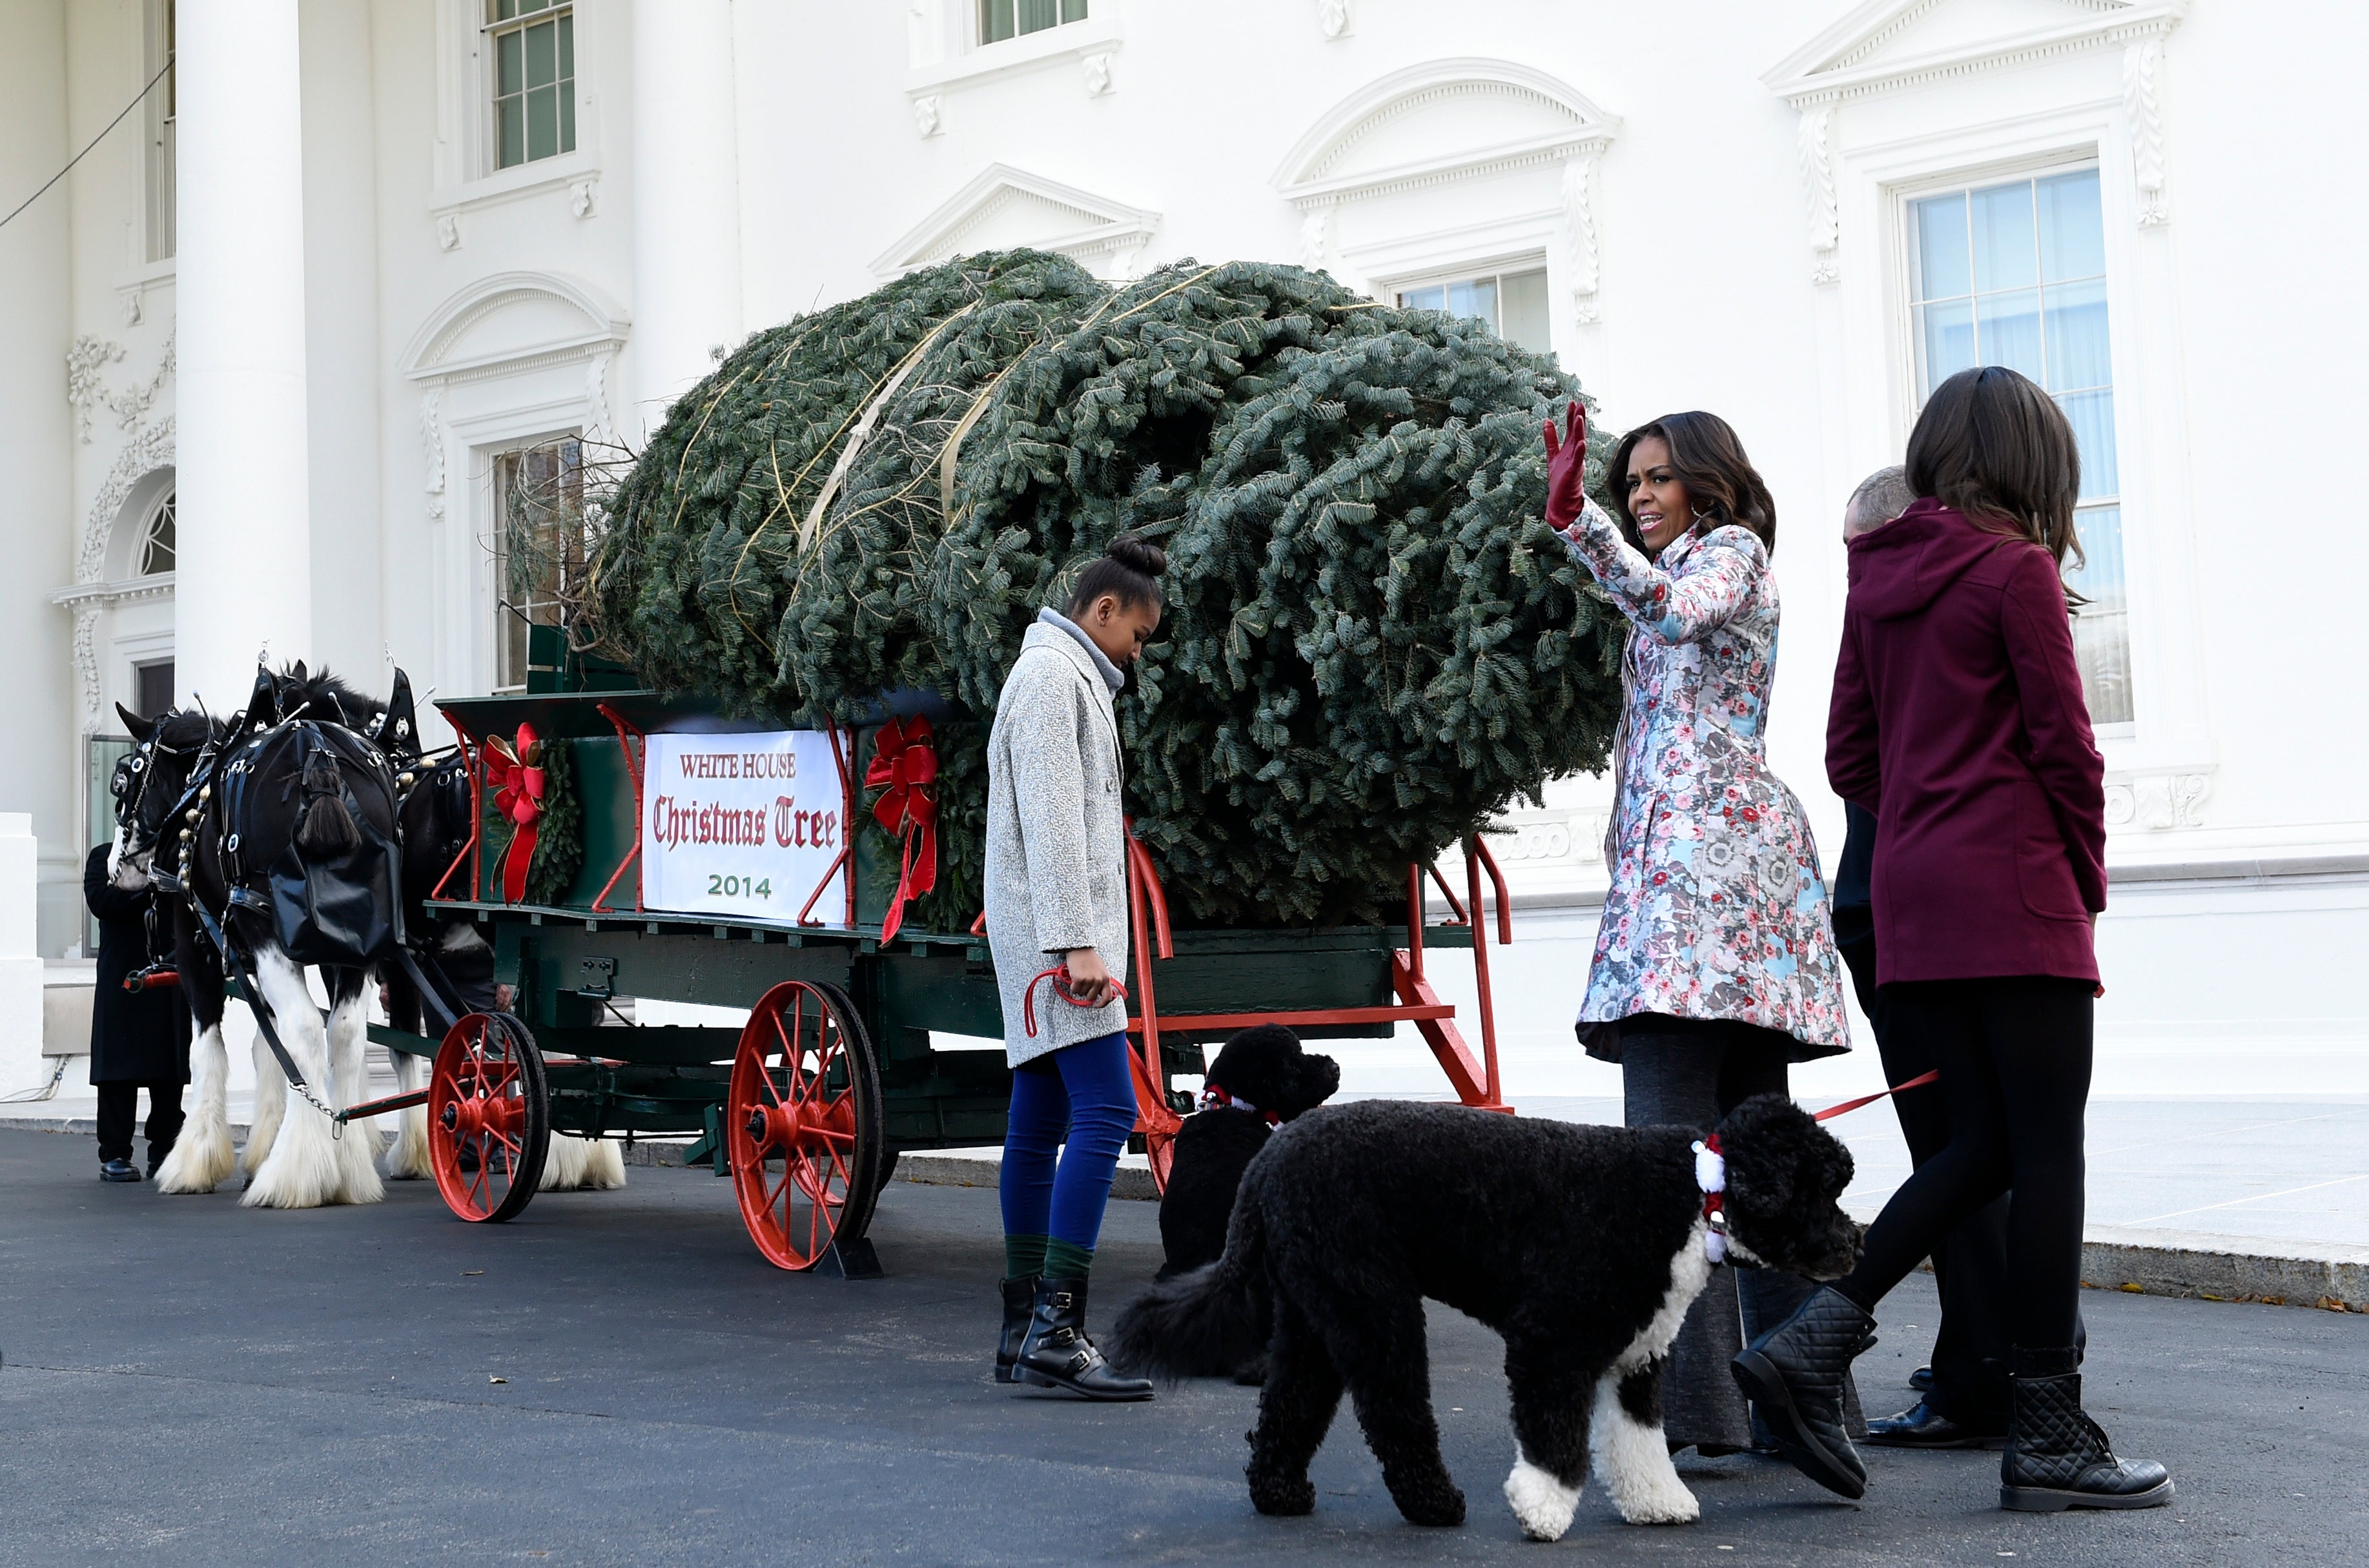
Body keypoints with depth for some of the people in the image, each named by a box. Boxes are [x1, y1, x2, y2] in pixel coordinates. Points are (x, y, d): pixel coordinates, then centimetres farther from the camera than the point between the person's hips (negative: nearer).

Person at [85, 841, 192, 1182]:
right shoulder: (104, 857, 8)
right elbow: (100, 901, -10)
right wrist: (147, 884, -14)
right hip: (124, 981, -2)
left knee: (169, 1074, 3)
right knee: (119, 1072, -2)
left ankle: (164, 1153, 10)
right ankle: (114, 1155, 4)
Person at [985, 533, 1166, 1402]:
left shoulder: (1071, 678, 24)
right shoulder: (1051, 676, -9)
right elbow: (1049, 820, -17)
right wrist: (1076, 942, -22)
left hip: (1052, 937, 11)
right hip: (1053, 928, -11)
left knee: (1040, 1124, 8)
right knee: (1106, 1108, -17)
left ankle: (1024, 1332, 10)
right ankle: (1056, 1329, -20)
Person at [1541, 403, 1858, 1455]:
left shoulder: (1731, 550, 2)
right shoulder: (1689, 573, 31)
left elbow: (1676, 610, -21)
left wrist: (1576, 522, -27)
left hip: (1702, 845, -11)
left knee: (1671, 1145, -18)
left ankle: (1695, 1408, -23)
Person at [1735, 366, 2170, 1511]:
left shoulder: (1877, 577, 12)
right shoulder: (2013, 569, -7)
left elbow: (1849, 754, 14)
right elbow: (2063, 744, -8)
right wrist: (2087, 880, 5)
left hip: (1908, 896, 7)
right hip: (2013, 893, -7)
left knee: (1982, 1141, 12)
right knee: (2048, 1153, -2)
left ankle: (1812, 1340, 1)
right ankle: (2046, 1438, 1)